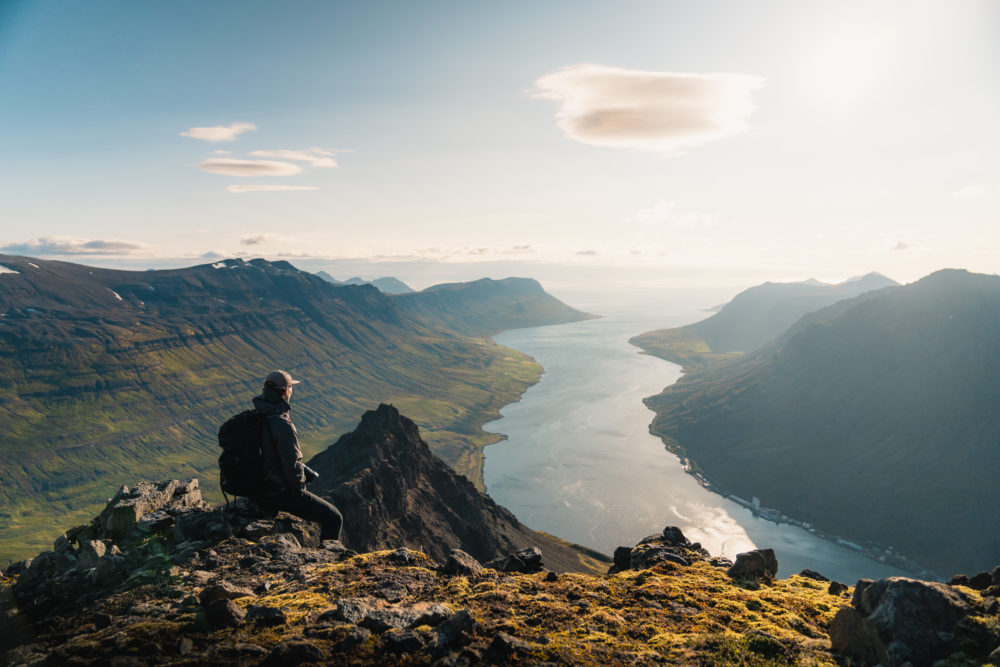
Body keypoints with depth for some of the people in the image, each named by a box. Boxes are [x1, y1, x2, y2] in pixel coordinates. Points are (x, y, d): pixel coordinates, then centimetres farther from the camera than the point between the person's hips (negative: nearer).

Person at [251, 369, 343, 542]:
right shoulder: (283, 426, -26)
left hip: (256, 490, 10)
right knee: (333, 518, -2)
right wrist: (298, 487, -2)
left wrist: (308, 473, 13)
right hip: (278, 494, -10)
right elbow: (292, 466, -24)